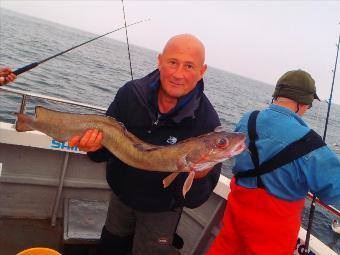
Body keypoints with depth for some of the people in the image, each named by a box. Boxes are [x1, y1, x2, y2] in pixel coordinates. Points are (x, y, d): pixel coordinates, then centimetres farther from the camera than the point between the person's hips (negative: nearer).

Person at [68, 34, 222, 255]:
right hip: (121, 193, 4)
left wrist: (198, 176, -47)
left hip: (161, 209, -3)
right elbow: (106, 150, -9)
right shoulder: (131, 93, -19)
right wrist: (95, 145, -31)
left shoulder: (207, 123, -28)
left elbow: (193, 201, -25)